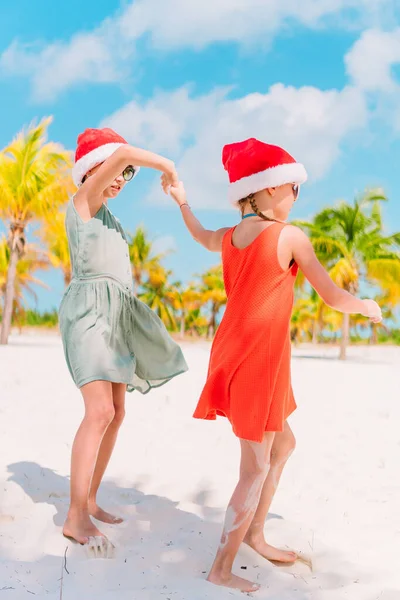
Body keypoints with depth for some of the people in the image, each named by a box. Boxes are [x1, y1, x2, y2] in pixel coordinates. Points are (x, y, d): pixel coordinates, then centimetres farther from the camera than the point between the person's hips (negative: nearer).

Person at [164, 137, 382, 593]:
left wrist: (181, 200, 48)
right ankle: (221, 569, 10)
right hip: (259, 360, -8)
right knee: (256, 467, 1)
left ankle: (254, 532, 34)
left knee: (282, 444, 23)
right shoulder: (289, 237, -12)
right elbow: (334, 298, -6)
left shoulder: (230, 237, 8)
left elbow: (202, 236, 33)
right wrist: (368, 307, 14)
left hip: (233, 356, 9)